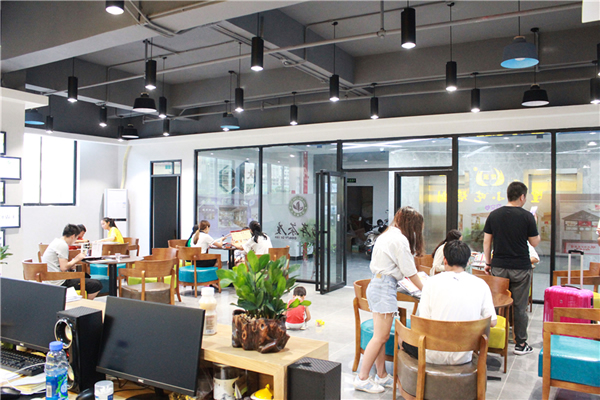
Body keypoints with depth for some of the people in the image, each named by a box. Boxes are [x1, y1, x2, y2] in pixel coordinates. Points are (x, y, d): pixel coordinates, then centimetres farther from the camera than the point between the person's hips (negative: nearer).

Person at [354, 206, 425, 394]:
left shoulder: (387, 235, 15)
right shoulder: (400, 239, -13)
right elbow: (410, 272, -9)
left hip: (376, 285, 10)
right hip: (385, 288, -10)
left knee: (381, 336, 13)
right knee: (380, 336, -3)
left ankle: (381, 375, 21)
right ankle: (362, 378, 3)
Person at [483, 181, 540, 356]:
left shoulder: (494, 215, 1)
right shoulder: (527, 216, -8)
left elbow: (486, 241, 4)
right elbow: (535, 242, 1)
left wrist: (488, 263, 12)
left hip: (498, 267, 3)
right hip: (520, 268, -3)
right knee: (520, 307, 7)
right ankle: (520, 344, 15)